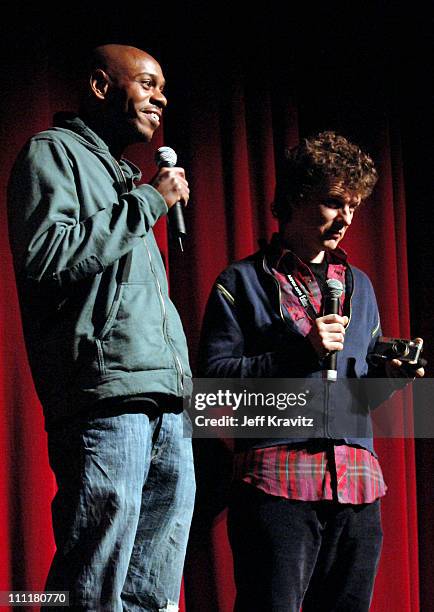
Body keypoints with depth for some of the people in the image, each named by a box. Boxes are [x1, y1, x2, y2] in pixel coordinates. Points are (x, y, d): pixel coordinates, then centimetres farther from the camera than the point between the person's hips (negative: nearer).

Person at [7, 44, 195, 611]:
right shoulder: (53, 151, 4)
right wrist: (147, 203, -7)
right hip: (107, 394, -9)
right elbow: (44, 254, -14)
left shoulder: (123, 174, 29)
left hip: (166, 403, 9)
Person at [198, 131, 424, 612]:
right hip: (277, 480, -5)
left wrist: (392, 373, 2)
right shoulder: (243, 283, 4)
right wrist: (302, 350, -13)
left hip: (358, 483, 5)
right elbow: (214, 379, -6)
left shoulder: (358, 286, 21)